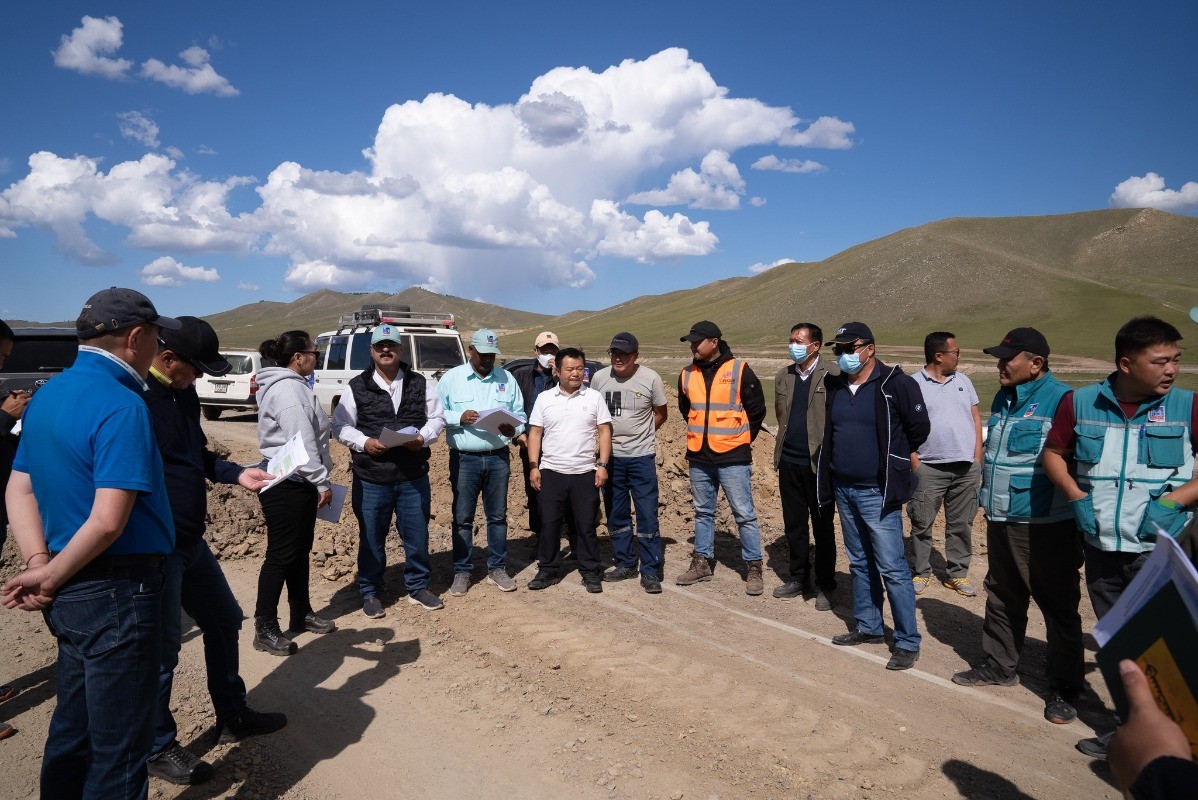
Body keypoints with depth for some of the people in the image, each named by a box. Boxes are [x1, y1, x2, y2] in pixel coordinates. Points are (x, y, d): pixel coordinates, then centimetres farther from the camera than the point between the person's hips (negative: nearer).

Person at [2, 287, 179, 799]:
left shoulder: (47, 395, 8)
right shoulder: (121, 406, -21)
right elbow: (109, 521, -26)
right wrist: (52, 577, -12)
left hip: (70, 593, 9)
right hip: (118, 596, -9)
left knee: (72, 730, 23)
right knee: (119, 750, 6)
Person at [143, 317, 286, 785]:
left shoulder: (184, 394, 8)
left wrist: (236, 474, 6)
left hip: (190, 541, 9)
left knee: (224, 620, 19)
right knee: (162, 647, 5)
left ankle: (232, 716, 37)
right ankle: (159, 749, 27)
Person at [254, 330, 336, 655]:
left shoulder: (293, 385, 16)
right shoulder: (287, 390, -18)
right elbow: (302, 442, -23)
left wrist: (318, 481, 20)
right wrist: (322, 482, -17)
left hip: (298, 484, 11)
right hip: (286, 485, -11)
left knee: (300, 550, 18)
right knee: (281, 555, -3)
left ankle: (302, 614, 30)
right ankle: (265, 629, 8)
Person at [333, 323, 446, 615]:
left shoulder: (421, 384, 5)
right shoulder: (357, 387, 1)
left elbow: (437, 417, 8)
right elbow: (341, 426, 3)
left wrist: (423, 437, -11)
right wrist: (364, 442, -14)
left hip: (414, 477, 1)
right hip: (370, 479, -1)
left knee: (417, 535, 10)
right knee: (371, 538, 9)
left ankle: (418, 587, 28)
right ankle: (370, 593, 26)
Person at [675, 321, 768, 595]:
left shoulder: (739, 370, -8)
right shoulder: (687, 375, 6)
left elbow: (756, 409, 0)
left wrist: (740, 439, 6)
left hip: (732, 457, -5)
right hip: (699, 458, 5)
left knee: (744, 513, 0)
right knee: (702, 512, 15)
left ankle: (753, 567, 12)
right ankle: (702, 562, 27)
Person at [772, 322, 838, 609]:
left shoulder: (832, 376, -7)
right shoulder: (783, 377, 10)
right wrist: (785, 443, 13)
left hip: (818, 463, -5)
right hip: (789, 461, 5)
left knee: (822, 526, 5)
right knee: (794, 525, 14)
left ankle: (825, 585, 17)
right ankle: (798, 577, 28)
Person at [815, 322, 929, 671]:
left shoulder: (895, 384, -13)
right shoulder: (834, 386, 6)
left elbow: (919, 428, -7)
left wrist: (899, 460, 6)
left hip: (878, 492, -7)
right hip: (843, 489, 7)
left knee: (892, 568, -3)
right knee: (860, 563, 16)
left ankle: (908, 642, 9)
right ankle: (868, 626, 30)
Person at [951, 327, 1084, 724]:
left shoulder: (1060, 400, -16)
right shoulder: (1002, 398, 10)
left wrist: (1079, 519, -15)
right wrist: (988, 500, 21)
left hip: (1045, 525, -8)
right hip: (1001, 520, 8)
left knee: (1058, 606, 6)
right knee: (1002, 598, 19)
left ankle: (1064, 687, 20)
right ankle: (999, 665, 35)